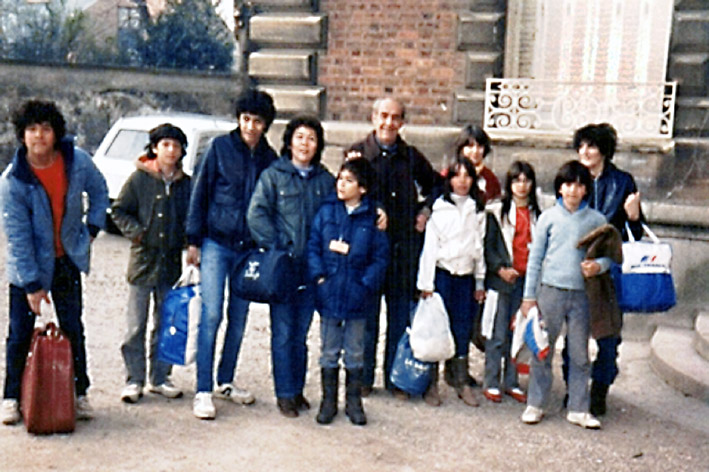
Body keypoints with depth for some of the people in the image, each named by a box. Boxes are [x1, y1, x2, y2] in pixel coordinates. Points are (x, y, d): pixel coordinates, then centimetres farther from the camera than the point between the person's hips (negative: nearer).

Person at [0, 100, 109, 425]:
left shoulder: (78, 161, -13)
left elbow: (99, 191, 9)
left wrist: (92, 228, 1)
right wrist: (32, 284, -19)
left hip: (67, 260, 2)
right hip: (28, 264, -2)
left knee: (73, 328, 8)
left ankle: (79, 393, 19)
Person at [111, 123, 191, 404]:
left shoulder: (186, 183, 8)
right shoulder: (140, 178, -1)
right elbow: (119, 210, 3)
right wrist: (136, 231, -12)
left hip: (172, 262, 3)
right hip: (143, 261, -3)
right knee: (136, 326, -1)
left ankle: (160, 378, 20)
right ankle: (134, 380, 9)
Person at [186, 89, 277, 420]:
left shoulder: (269, 158, 5)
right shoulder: (220, 147, -1)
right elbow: (199, 193, 0)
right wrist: (194, 240, -3)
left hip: (249, 249, 3)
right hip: (216, 243, -3)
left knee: (238, 319, 9)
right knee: (211, 314, -9)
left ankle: (225, 382, 26)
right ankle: (203, 391, -3)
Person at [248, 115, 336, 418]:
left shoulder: (325, 180, 10)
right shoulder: (273, 175, 1)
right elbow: (256, 215, -6)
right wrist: (277, 248, -13)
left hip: (311, 268, 3)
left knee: (301, 333, 10)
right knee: (283, 333, 0)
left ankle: (297, 390, 22)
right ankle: (285, 394, 9)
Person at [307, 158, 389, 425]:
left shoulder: (372, 217, -4)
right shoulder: (327, 211, 1)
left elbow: (380, 256, -3)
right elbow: (313, 246, 2)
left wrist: (366, 283, -12)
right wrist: (319, 275, -9)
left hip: (357, 295, -1)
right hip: (329, 292, 1)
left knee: (355, 352, 12)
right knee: (329, 351, 11)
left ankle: (353, 402, 25)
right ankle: (328, 401, 23)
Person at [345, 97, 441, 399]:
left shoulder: (412, 157, 10)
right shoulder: (357, 153, 2)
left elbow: (436, 185, 25)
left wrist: (426, 211, 10)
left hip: (404, 246, 2)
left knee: (400, 312, 7)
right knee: (366, 313, 4)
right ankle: (363, 377, 17)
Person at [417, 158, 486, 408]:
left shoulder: (478, 210, 10)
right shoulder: (439, 208, -2)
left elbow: (479, 246, 14)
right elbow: (430, 246, -4)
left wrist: (480, 282, 13)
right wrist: (426, 283, -6)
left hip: (466, 277, 3)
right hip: (442, 275, -3)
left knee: (463, 331, 6)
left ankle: (462, 382, 16)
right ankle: (431, 384, 8)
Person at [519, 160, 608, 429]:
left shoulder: (596, 220, 5)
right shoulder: (548, 217, 3)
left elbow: (607, 254, 10)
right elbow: (535, 258, 6)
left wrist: (598, 266, -14)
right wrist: (529, 296, 3)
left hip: (581, 294, 1)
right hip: (550, 291, -1)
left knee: (580, 354, 6)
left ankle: (578, 409, 17)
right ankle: (535, 404, 18)